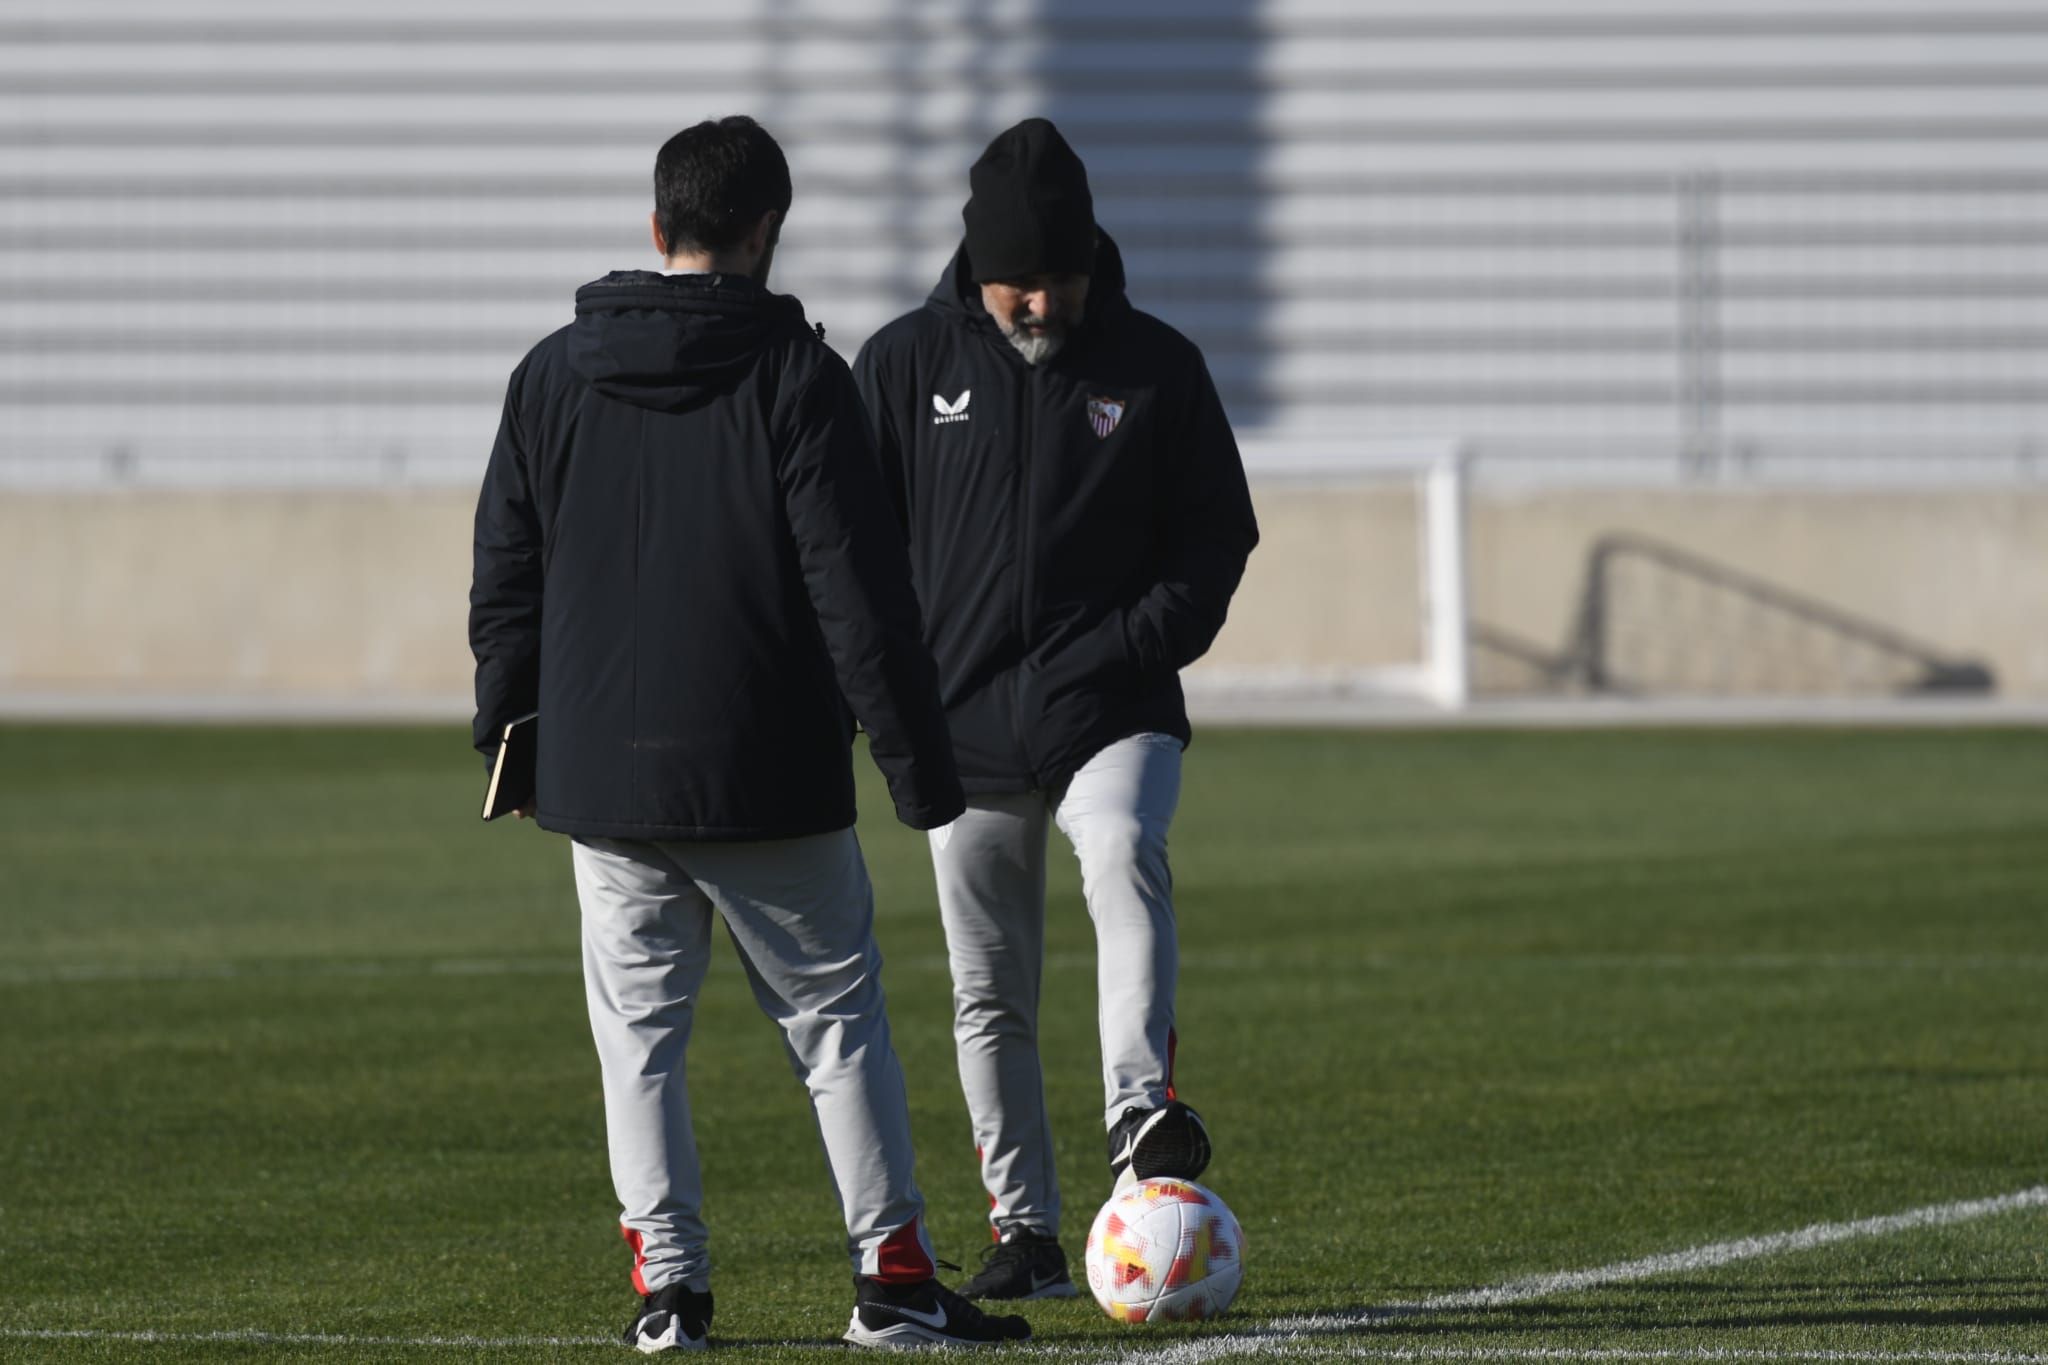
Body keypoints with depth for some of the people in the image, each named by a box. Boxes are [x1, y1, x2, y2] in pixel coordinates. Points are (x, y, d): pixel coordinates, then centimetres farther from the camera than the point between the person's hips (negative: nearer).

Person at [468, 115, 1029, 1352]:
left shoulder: (553, 375, 5)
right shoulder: (797, 378, -7)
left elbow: (507, 577, 10)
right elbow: (860, 588, -9)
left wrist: (508, 727, 20)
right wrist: (917, 755, -5)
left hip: (603, 780, 3)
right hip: (767, 783, -3)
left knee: (641, 1031, 8)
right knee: (838, 1017, 6)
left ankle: (667, 1285, 4)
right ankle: (895, 1280, 6)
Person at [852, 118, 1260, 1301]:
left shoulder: (1158, 367, 2)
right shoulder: (909, 364, 3)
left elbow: (1218, 535, 9)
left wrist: (1147, 638, -7)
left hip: (1116, 713, -2)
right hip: (967, 726, 2)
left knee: (1127, 853, -32)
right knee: (992, 998, 3)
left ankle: (1143, 1115, -43)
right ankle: (1027, 1234, 10)